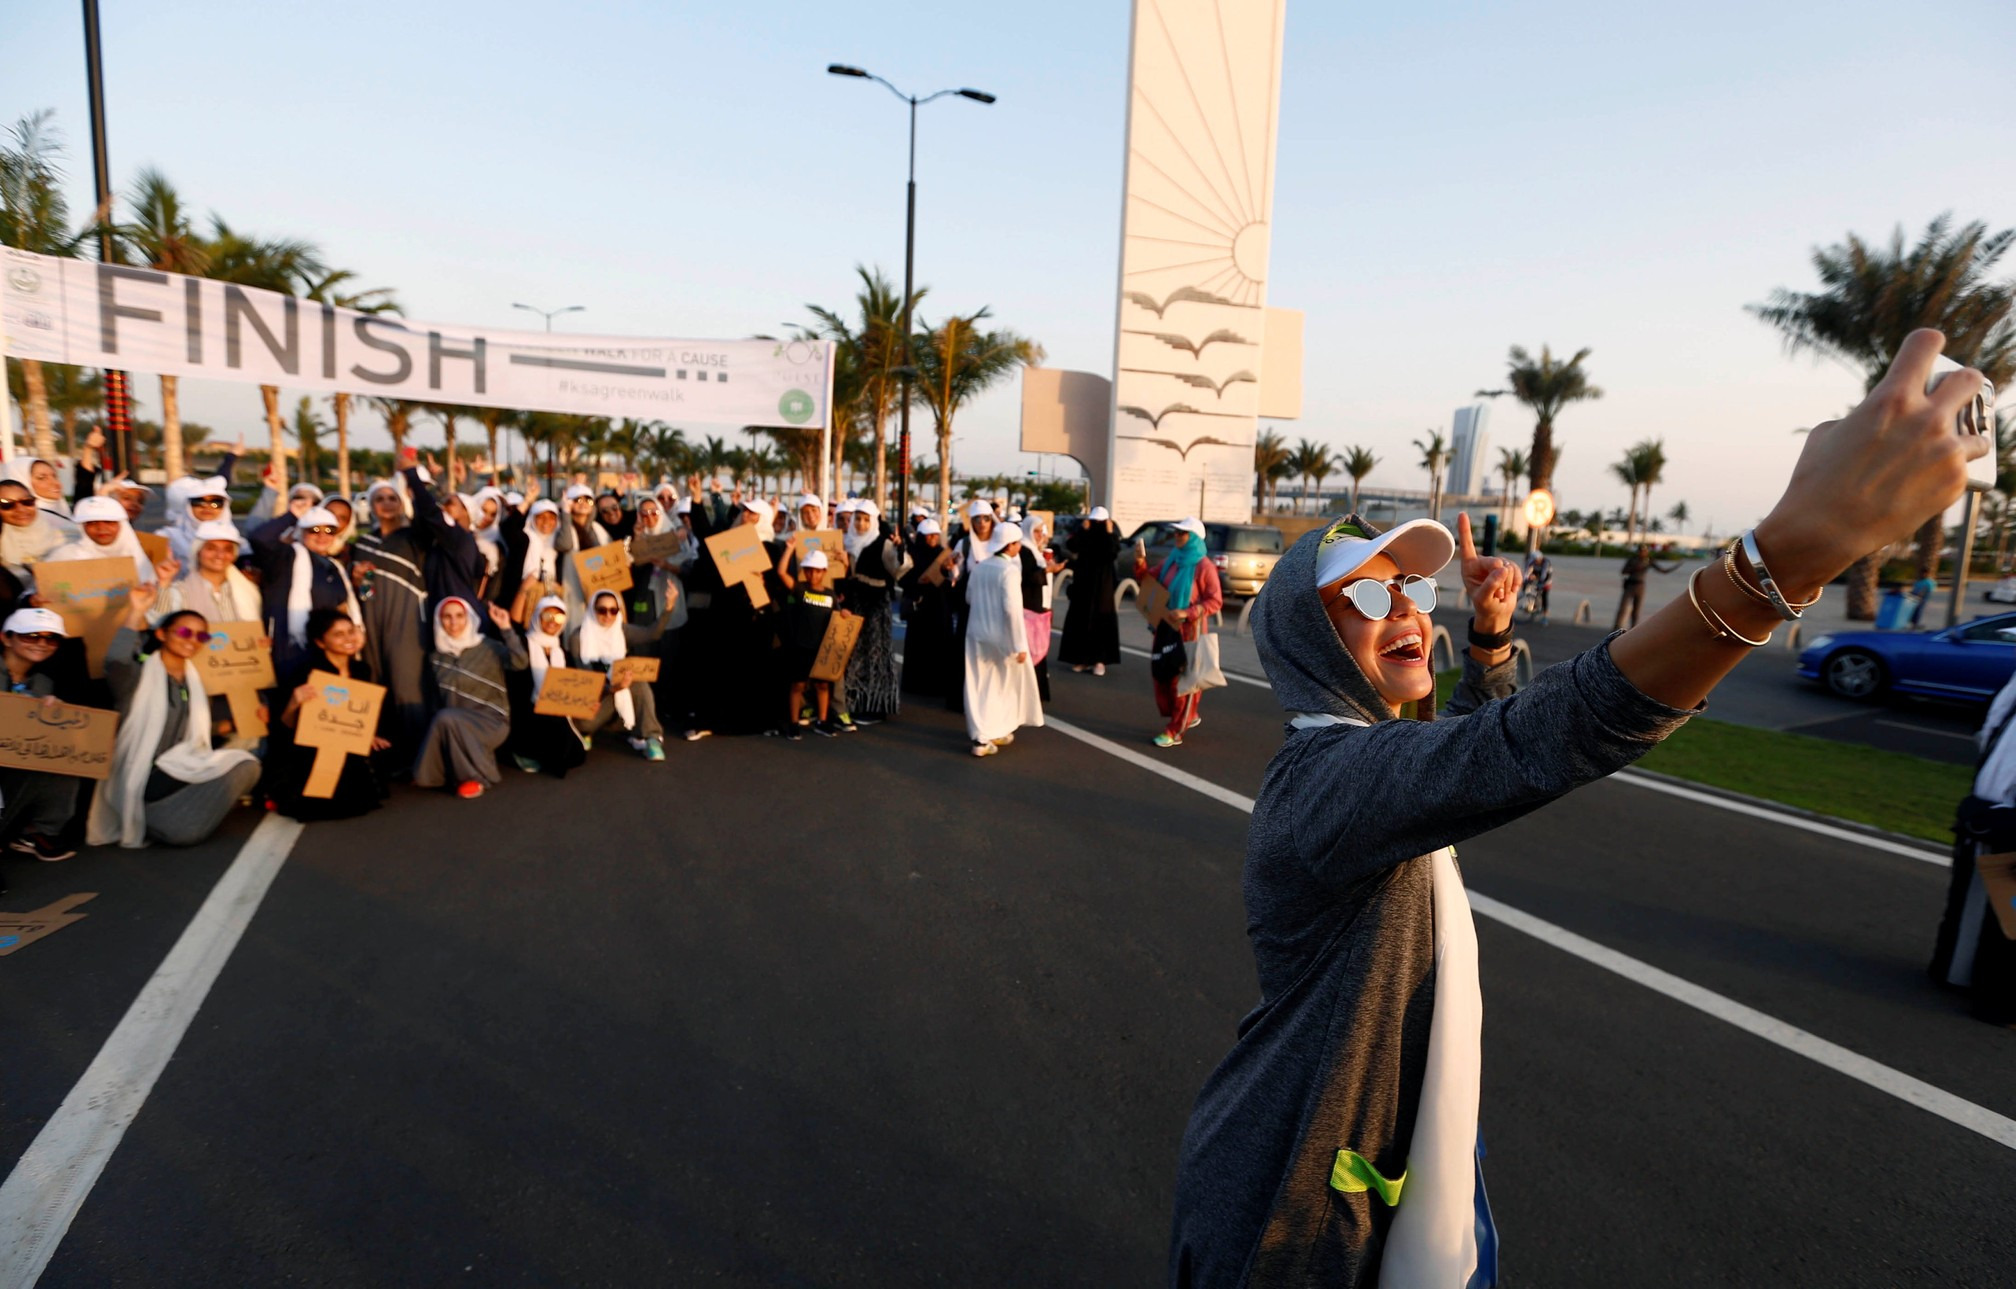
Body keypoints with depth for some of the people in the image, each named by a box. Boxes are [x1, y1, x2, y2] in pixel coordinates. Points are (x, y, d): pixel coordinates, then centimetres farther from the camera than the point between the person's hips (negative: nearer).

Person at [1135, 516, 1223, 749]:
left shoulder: (1204, 566, -11)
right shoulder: (1170, 561, 10)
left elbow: (1215, 601, -14)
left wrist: (1187, 613, -23)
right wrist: (1140, 563, -2)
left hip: (1188, 630, -7)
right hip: (1166, 627, 7)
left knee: (1182, 678, -1)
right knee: (1161, 674, 12)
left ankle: (1175, 732, 6)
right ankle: (1188, 717, 31)